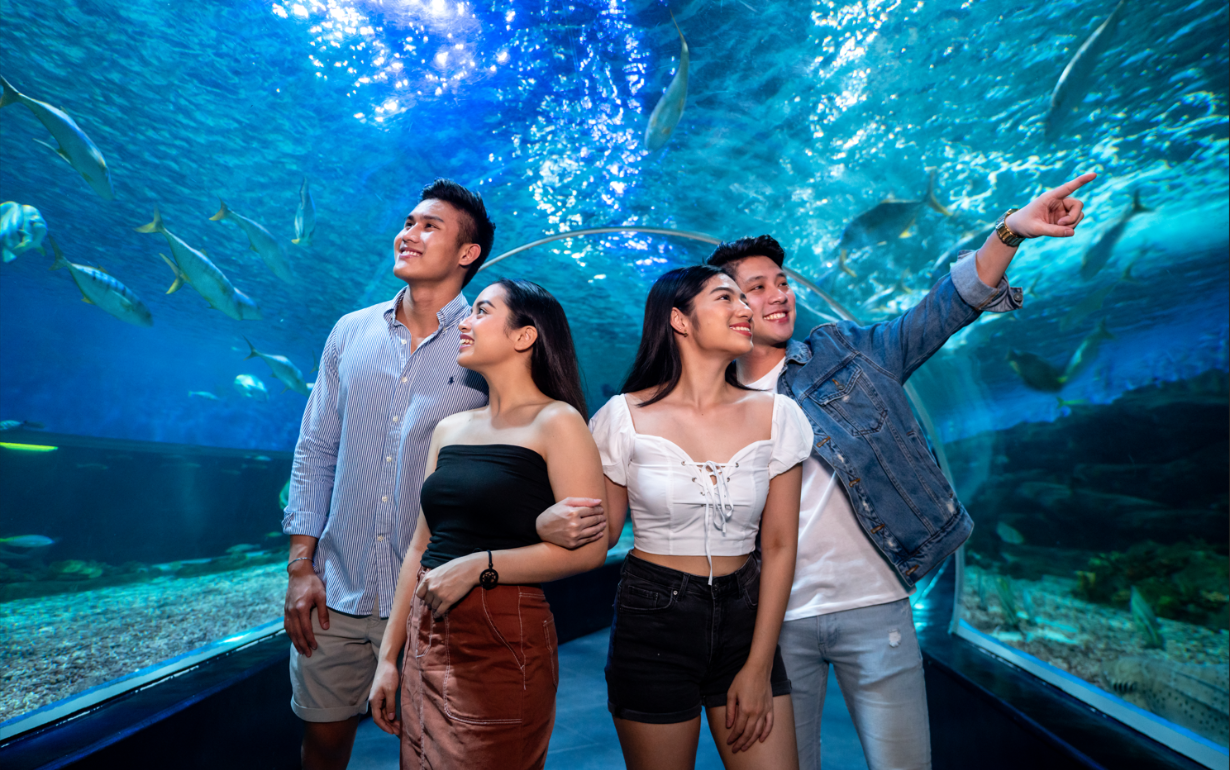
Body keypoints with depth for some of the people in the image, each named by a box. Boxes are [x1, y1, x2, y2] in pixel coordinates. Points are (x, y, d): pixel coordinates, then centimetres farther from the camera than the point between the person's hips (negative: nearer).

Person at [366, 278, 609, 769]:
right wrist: (389, 657, 12)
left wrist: (478, 566, -17)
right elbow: (421, 548, 12)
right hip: (427, 639, 6)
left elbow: (588, 548, -16)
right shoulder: (449, 429, 11)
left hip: (504, 641, -6)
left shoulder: (555, 422, -9)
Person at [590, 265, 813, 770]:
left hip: (744, 617, 2)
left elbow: (779, 546, 0)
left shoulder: (774, 416, -2)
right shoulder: (627, 416, -7)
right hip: (653, 620, -2)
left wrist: (759, 667, -2)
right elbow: (602, 533, 1)